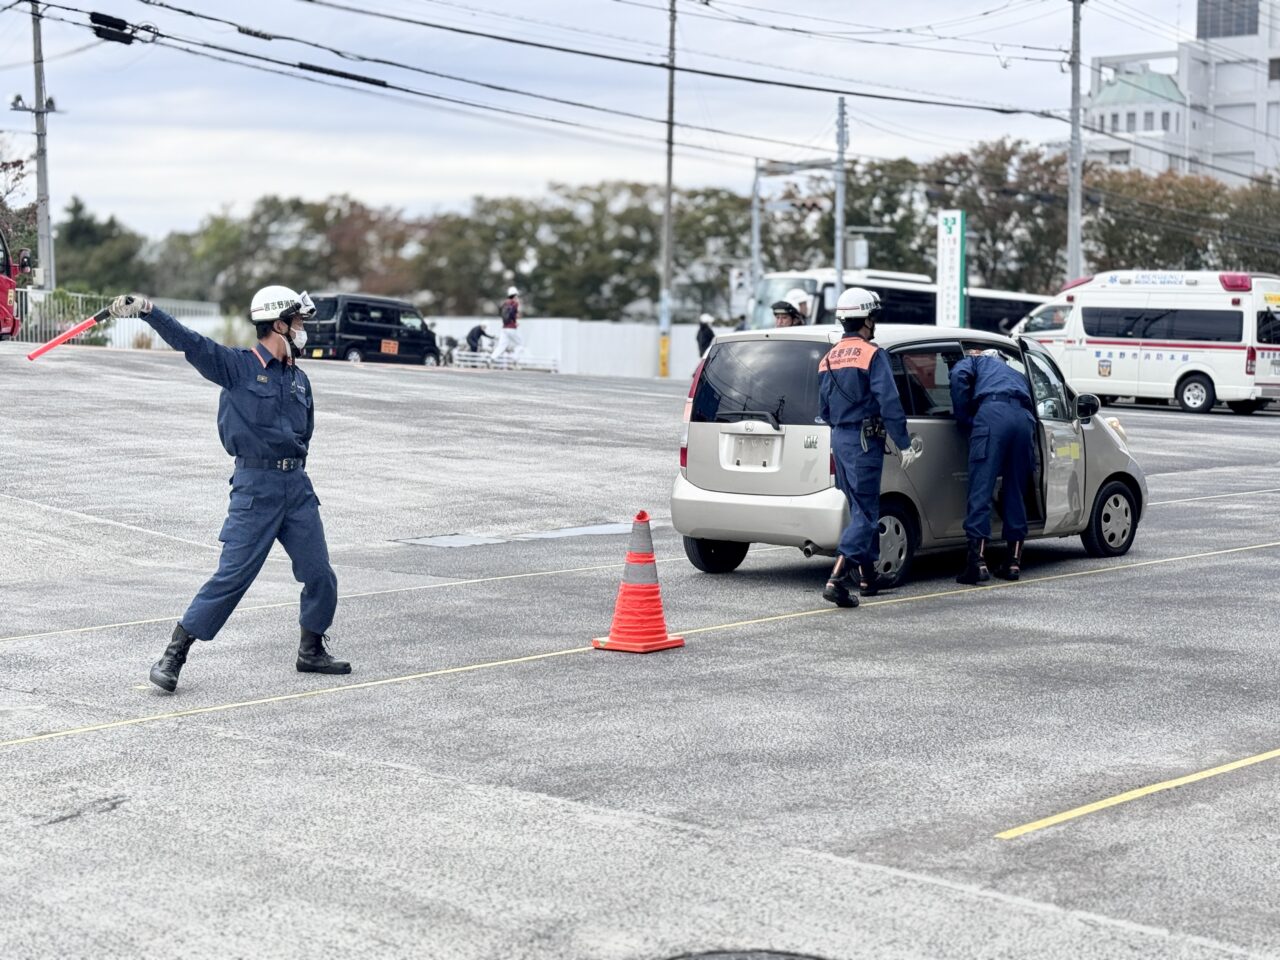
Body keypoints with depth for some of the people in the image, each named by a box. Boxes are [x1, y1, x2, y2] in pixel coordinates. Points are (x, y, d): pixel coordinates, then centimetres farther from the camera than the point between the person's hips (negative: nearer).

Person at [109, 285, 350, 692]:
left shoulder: (299, 379, 15)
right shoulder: (237, 366, -3)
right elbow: (189, 342, -16)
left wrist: (292, 464, 10)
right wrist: (146, 310, -29)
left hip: (296, 486, 6)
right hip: (255, 486, -6)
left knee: (321, 576, 7)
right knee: (232, 576, -9)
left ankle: (311, 652, 26)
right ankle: (173, 656, -1)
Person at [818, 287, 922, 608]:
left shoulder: (828, 358, 12)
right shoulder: (872, 355, -11)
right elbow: (889, 404, -16)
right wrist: (904, 445, -12)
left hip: (839, 438, 8)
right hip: (865, 440, -8)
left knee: (861, 508, 18)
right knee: (864, 512, -7)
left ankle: (867, 577, 25)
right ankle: (836, 579, -18)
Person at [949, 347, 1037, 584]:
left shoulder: (976, 360, 27)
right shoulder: (1017, 374, 42)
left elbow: (958, 376, 5)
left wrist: (965, 421, 9)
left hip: (992, 413, -5)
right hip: (1024, 417, 5)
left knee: (981, 489, -7)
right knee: (1015, 491, 14)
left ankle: (977, 560, -15)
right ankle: (1014, 561, 16)